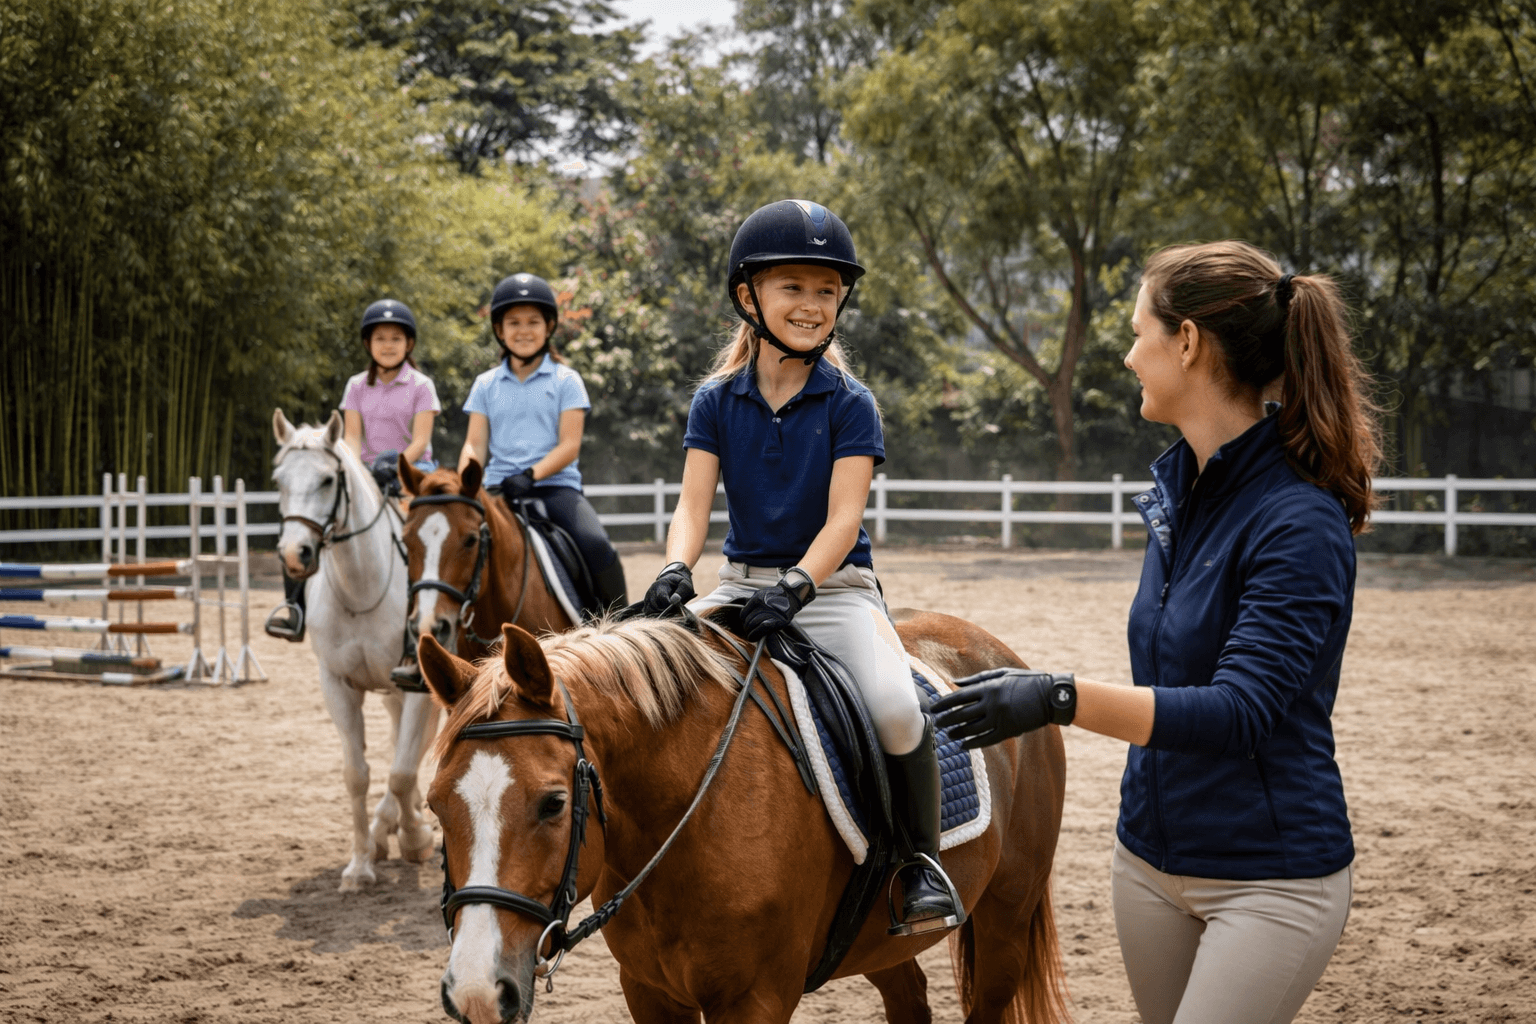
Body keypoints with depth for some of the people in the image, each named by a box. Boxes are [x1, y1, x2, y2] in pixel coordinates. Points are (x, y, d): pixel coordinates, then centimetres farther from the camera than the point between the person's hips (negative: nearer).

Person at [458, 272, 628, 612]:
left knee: (595, 545, -28)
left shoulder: (566, 380, 5)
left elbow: (569, 445, -3)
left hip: (555, 484, -2)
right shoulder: (486, 385, 14)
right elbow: (475, 445, 9)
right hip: (500, 487, 3)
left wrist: (531, 475, -19)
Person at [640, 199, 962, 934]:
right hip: (743, 582, 3)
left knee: (894, 705, -30)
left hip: (833, 584, -3)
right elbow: (693, 505, -5)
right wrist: (676, 571, -26)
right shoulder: (716, 402, 3)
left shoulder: (849, 405, -5)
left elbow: (843, 518, -13)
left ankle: (922, 859, -8)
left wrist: (797, 587, -30)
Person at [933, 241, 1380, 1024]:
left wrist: (1064, 700, -41)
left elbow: (1238, 714, -31)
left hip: (1270, 875, -8)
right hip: (1150, 855, 8)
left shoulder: (1299, 523, -22)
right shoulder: (1176, 488, 4)